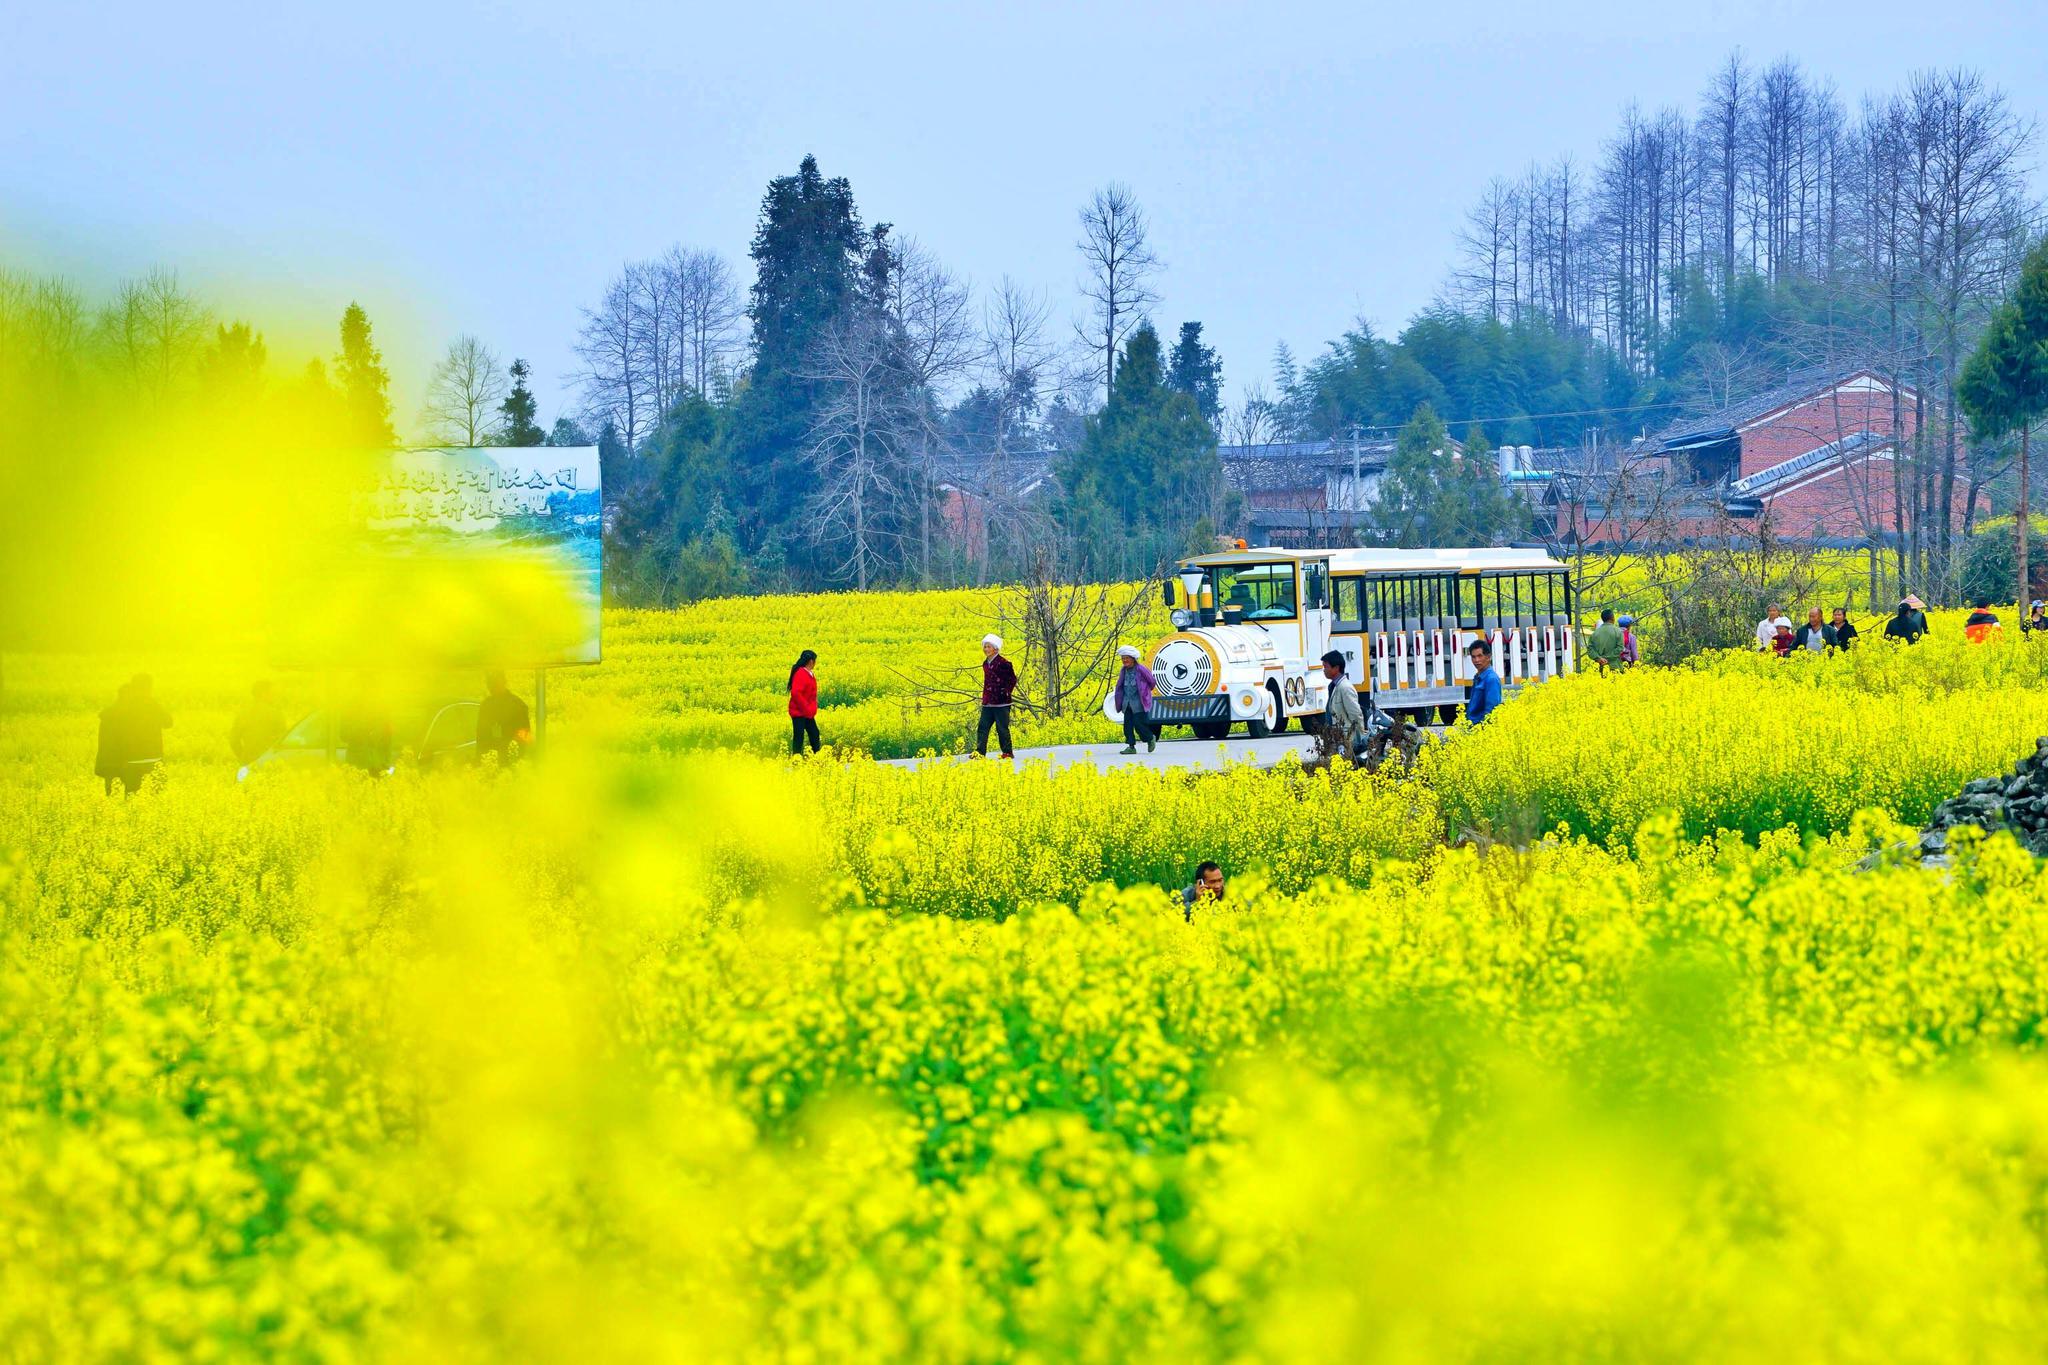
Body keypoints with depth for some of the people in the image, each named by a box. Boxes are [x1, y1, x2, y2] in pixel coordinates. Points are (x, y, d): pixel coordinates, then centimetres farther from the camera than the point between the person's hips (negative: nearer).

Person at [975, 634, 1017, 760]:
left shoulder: (1003, 663, -10)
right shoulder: (985, 664, 13)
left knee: (1002, 728, -1)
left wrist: (1006, 692, -10)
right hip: (987, 702, 7)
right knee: (983, 727, 0)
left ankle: (1007, 753, 8)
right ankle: (980, 752, 0)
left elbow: (1012, 679, -6)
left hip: (1001, 702, -7)